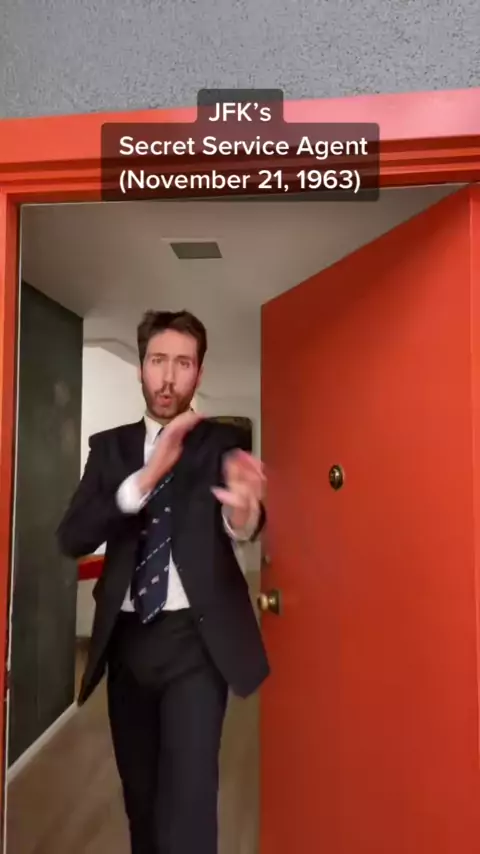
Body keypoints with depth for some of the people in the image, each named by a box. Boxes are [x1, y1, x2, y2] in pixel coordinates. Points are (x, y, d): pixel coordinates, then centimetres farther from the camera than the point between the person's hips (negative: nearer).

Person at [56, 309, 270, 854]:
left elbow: (246, 527, -20)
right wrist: (147, 476, -24)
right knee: (140, 796, 20)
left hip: (195, 637, -3)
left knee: (188, 801, -8)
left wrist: (244, 509, -46)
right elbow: (72, 538, -9)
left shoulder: (222, 442, -3)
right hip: (127, 638, 3)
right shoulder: (109, 446, 4)